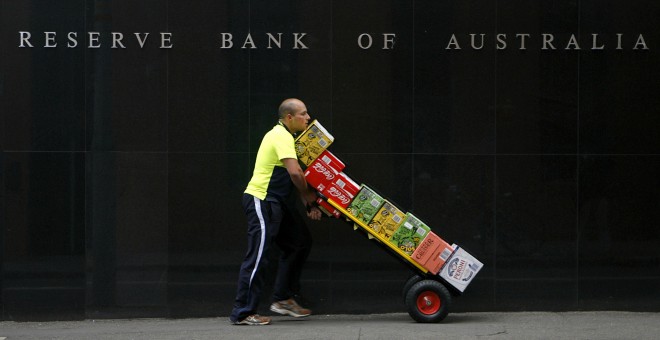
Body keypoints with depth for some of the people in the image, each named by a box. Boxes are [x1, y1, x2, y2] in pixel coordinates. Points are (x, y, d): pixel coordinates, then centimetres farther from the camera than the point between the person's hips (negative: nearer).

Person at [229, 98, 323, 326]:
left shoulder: (285, 136, 17)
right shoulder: (282, 137, -15)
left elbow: (294, 175, 17)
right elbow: (295, 173, -26)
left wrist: (309, 204, 6)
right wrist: (309, 196, -10)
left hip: (276, 202, 11)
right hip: (261, 202, -11)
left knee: (300, 242, 15)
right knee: (258, 256, -10)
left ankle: (283, 299, 18)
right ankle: (242, 313, -7)